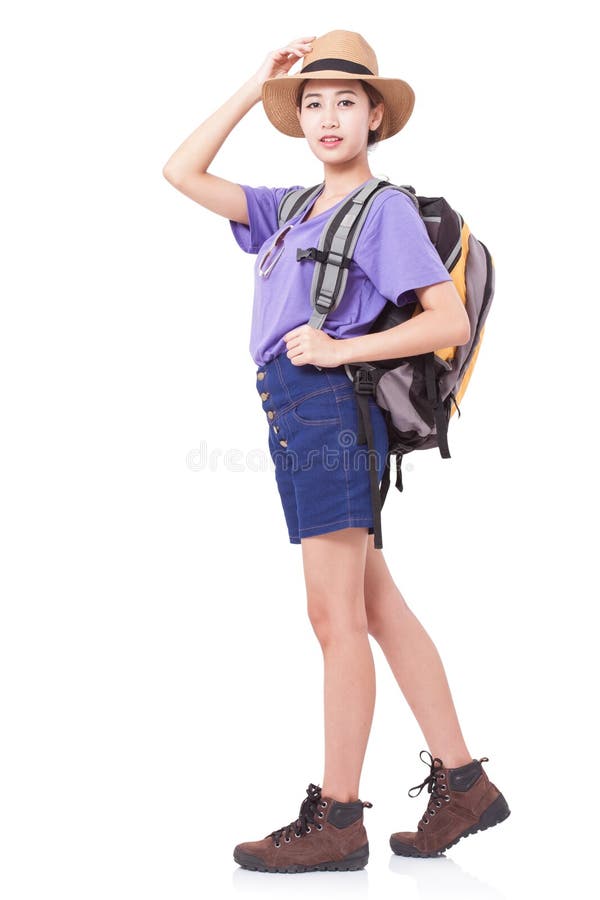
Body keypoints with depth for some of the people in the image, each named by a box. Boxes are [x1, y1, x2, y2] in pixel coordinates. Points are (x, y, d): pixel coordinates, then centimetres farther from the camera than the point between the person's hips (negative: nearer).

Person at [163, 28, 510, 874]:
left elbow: (450, 321, -8)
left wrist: (340, 348, -15)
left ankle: (337, 819, 4)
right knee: (379, 609, 10)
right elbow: (183, 173, 21)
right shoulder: (289, 208, 20)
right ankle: (462, 782, 19)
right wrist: (251, 89, 18)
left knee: (336, 616, -5)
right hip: (296, 419, 8)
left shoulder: (386, 208, -1)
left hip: (329, 407, -8)